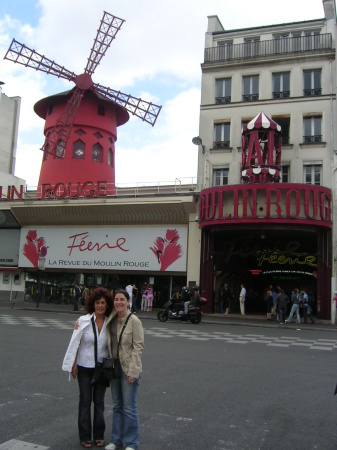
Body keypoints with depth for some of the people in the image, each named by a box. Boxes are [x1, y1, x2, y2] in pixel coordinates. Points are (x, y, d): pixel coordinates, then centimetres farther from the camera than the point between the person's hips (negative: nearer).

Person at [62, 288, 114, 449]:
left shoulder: (110, 323, -5)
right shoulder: (83, 321, -11)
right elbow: (75, 343, -5)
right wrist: (74, 365, -5)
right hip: (85, 367, -2)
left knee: (99, 401, 12)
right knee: (85, 401, 8)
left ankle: (99, 435, 26)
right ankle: (85, 437, 21)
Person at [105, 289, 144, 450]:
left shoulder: (134, 321, -14)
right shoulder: (111, 320, 6)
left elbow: (138, 347, -15)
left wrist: (133, 371, -18)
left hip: (128, 368, -6)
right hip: (114, 367, 6)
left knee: (129, 407, 0)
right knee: (117, 406, 16)